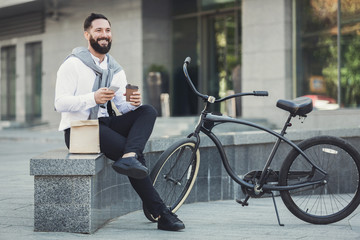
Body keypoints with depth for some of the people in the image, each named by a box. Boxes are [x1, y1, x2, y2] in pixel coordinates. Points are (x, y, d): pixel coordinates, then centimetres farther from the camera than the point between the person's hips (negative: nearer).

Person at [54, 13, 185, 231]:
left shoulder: (115, 70, 15)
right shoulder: (73, 64, -5)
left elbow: (122, 106, 8)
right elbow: (60, 103, -15)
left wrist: (134, 102, -17)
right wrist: (93, 98, -30)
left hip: (102, 123, 7)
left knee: (148, 111, -17)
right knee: (134, 151, -25)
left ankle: (129, 157, -42)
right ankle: (161, 214, -22)